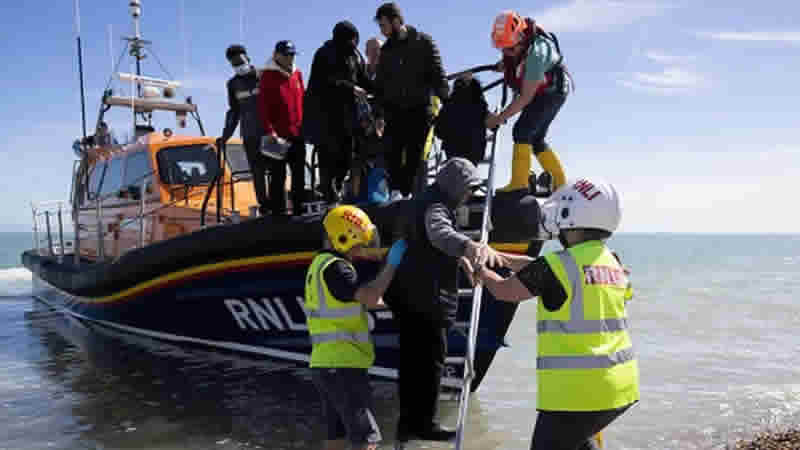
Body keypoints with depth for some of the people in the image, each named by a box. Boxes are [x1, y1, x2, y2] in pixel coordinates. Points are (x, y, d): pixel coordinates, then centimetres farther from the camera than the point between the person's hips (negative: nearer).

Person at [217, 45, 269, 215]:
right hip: (250, 136, 3)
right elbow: (234, 111, 21)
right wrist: (225, 136, 18)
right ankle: (263, 206, 11)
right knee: (257, 172, 4)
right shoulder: (233, 84, 13)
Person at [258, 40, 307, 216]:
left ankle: (299, 208, 21)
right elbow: (263, 105, -10)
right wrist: (269, 130, -17)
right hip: (278, 135, -6)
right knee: (278, 175, -2)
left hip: (297, 133, 6)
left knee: (299, 173, 11)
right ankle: (278, 210, 4)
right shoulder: (268, 75, -4)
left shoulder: (297, 74, 13)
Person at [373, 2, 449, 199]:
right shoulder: (386, 50, 12)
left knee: (414, 157, 0)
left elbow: (438, 75, -2)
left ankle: (408, 194, 6)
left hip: (420, 111, -3)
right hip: (394, 111, 3)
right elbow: (379, 85, 16)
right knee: (392, 155, -7)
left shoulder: (424, 42, 1)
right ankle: (396, 191, -4)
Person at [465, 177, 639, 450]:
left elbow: (504, 291, 1)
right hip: (620, 387, 8)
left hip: (576, 391, -8)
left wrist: (478, 269, 20)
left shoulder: (560, 265, -15)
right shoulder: (613, 264, 8)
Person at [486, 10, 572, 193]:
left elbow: (526, 97, -33)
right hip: (536, 91, 8)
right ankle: (560, 183, 17)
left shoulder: (536, 53, -36)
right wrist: (505, 65, -3)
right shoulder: (513, 42, -13)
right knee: (536, 139, 8)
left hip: (552, 92, -8)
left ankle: (519, 182, -23)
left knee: (522, 130, -22)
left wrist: (500, 117, -31)